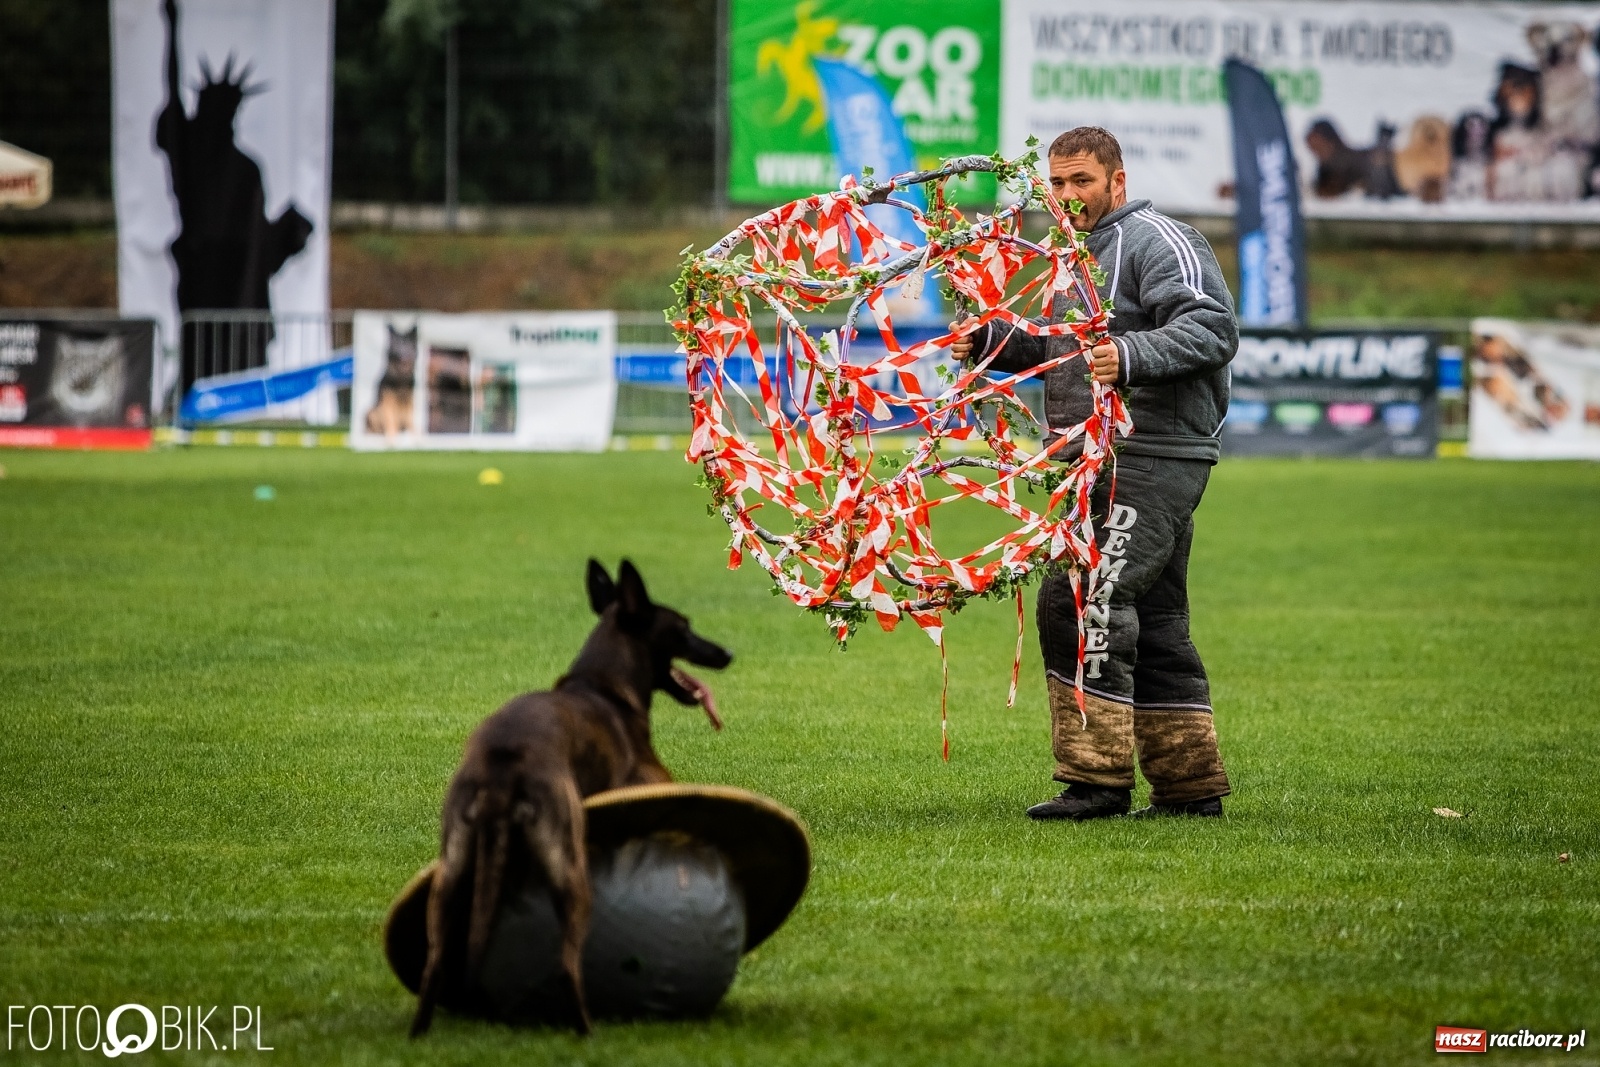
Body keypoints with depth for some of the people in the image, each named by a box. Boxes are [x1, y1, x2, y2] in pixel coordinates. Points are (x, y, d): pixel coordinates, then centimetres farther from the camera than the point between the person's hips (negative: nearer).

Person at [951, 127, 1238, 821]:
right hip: (1105, 463, 10)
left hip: (1153, 458, -10)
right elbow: (1064, 350, 33)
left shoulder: (1157, 241, -9)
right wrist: (989, 341, 16)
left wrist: (1132, 356, -35)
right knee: (1150, 622, 13)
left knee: (1082, 600, -18)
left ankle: (1098, 777, -17)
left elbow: (1213, 329, -21)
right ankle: (1191, 784, 19)